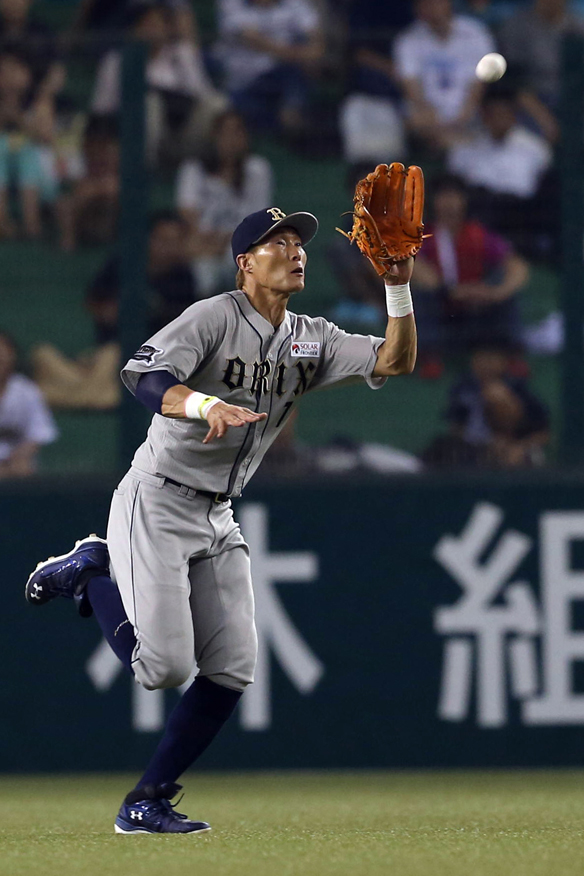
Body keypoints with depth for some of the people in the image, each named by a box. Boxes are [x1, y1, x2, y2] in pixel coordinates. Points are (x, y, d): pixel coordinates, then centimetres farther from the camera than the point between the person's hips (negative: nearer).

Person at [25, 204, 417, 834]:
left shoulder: (312, 339, 8)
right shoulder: (215, 317, -13)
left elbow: (395, 361, 0)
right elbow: (143, 374, -28)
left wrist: (399, 287, -14)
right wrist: (206, 404, -47)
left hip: (218, 521, 7)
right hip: (156, 503, -7)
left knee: (232, 672, -2)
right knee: (164, 666, -16)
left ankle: (146, 804, 6)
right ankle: (92, 572, 10)